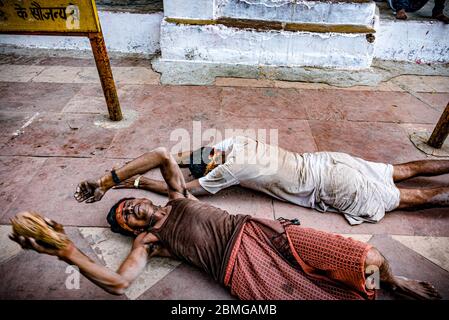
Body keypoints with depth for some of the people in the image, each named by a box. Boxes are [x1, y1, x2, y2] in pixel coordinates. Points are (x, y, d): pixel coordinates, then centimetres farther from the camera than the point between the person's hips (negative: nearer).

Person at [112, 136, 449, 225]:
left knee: (417, 197, 4)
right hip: (327, 162, 7)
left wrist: (139, 181, 1)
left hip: (330, 186, -7)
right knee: (402, 171, 19)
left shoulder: (228, 170, -20)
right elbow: (198, 151, 20)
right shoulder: (236, 141, 1)